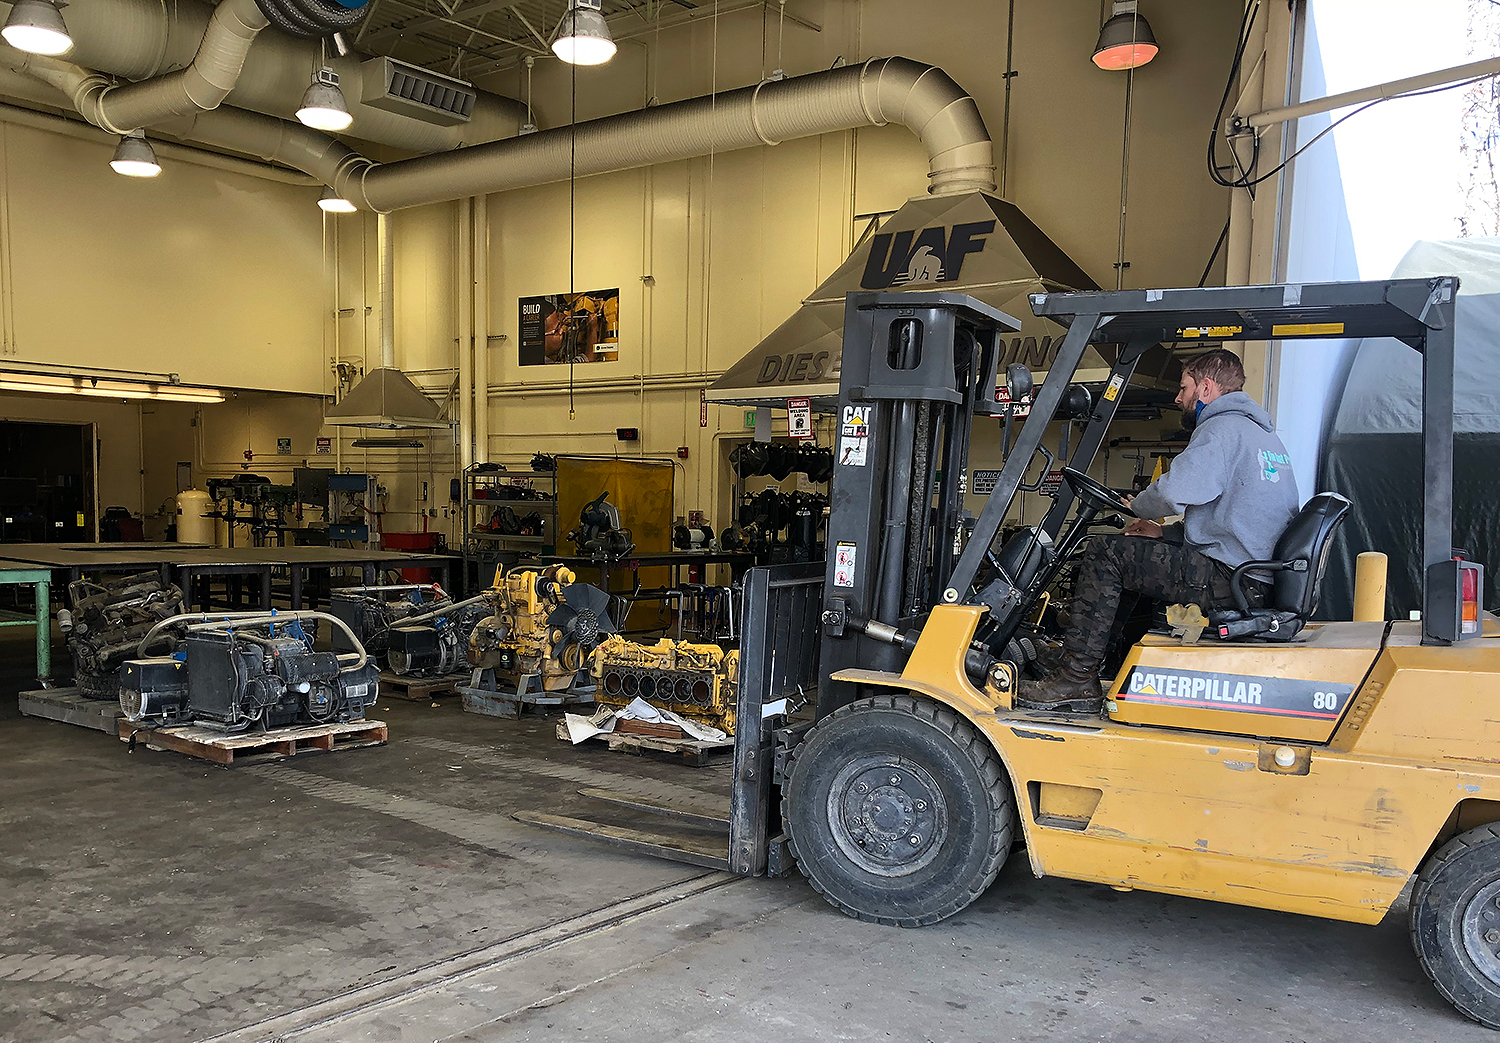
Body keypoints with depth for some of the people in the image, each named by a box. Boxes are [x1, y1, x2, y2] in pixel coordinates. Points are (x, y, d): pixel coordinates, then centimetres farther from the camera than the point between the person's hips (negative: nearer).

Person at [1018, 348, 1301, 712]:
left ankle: (1076, 678, -7)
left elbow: (1174, 492, -24)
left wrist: (1137, 505, -2)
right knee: (1147, 553, 26)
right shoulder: (1265, 434, 23)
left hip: (1228, 579, -10)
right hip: (1261, 582, 10)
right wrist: (1166, 532, 17)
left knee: (1105, 553, -7)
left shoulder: (1223, 428, -10)